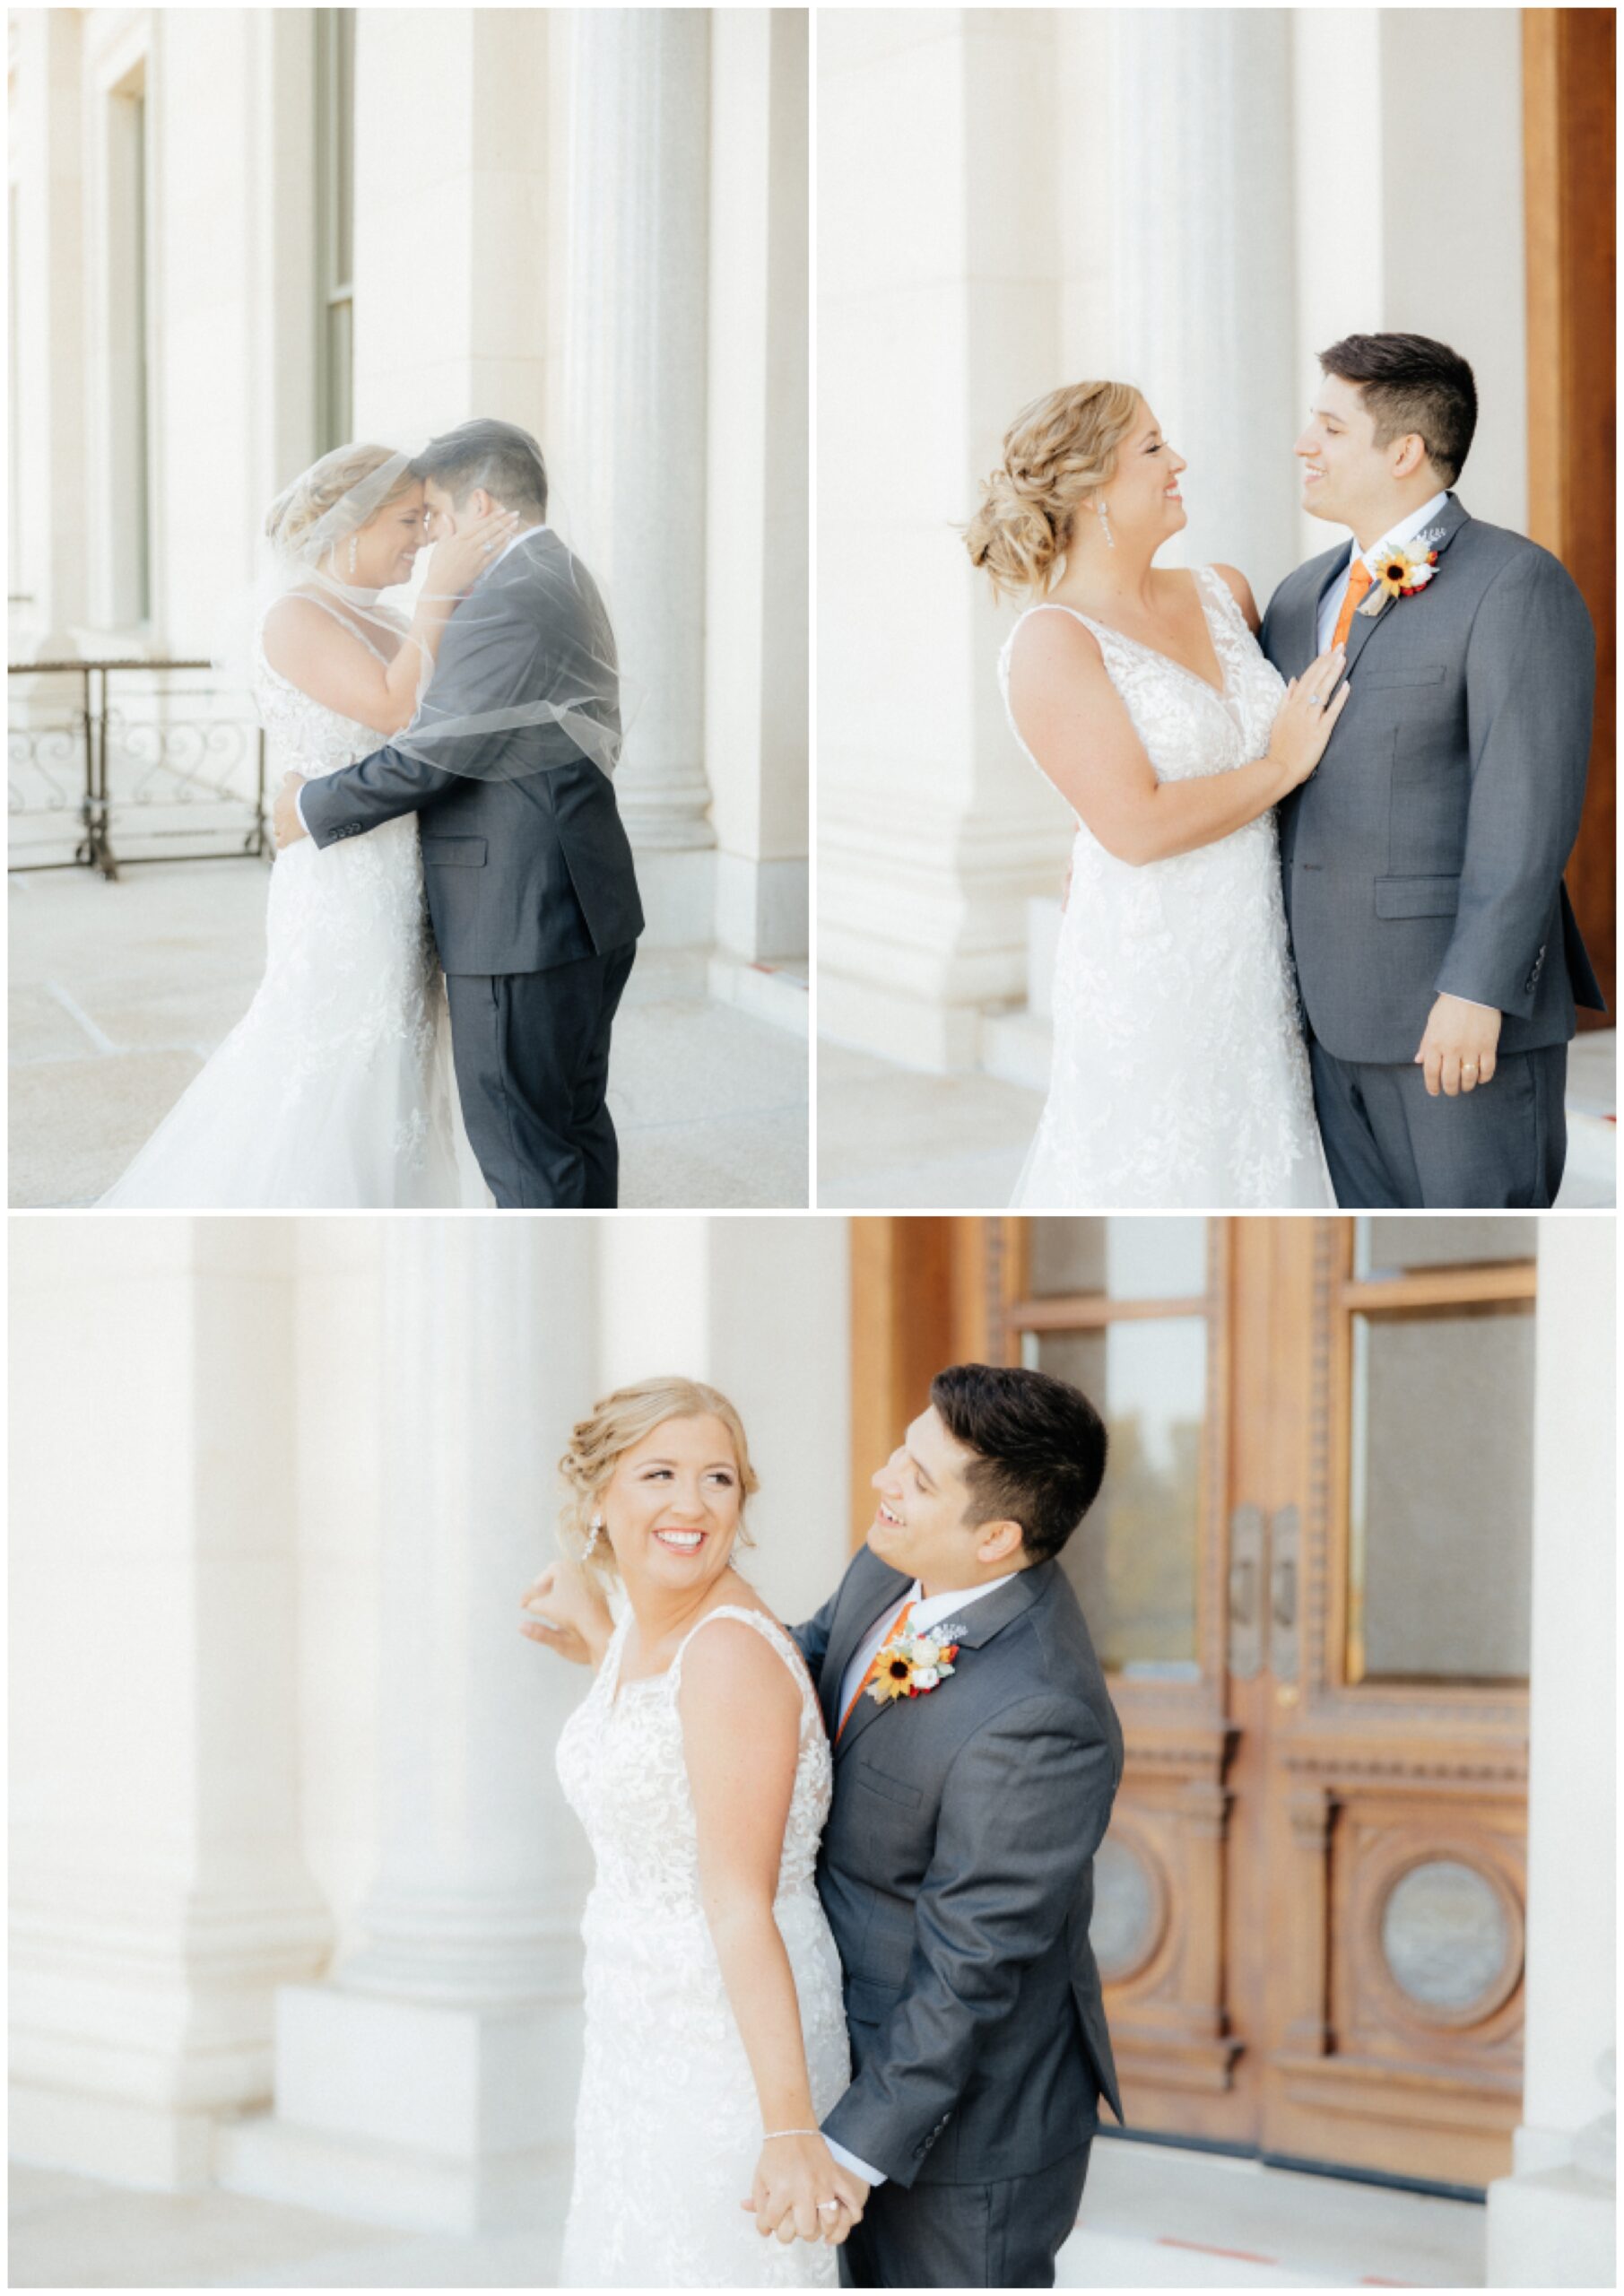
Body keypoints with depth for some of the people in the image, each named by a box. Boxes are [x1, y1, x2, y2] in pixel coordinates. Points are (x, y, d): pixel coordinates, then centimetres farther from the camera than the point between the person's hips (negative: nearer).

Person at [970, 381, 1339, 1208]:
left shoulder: (1222, 591, 8)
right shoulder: (1053, 642, -13)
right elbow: (1136, 827, -19)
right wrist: (1283, 767, -12)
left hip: (1257, 951, 6)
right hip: (1150, 974, -6)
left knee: (1259, 1157, 12)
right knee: (1157, 1168, 3)